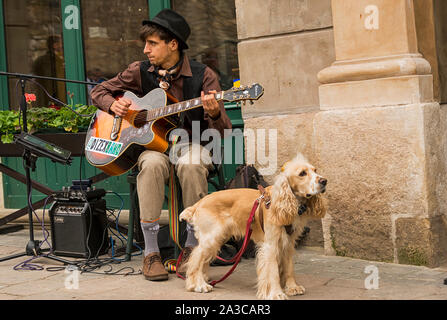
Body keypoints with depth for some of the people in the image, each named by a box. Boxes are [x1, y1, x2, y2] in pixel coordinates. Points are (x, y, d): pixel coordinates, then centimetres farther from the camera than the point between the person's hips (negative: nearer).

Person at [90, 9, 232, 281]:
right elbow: (99, 91, 18)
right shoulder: (140, 72, 3)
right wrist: (114, 105, -4)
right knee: (152, 164, -35)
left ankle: (192, 248, -21)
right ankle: (151, 252, -27)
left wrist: (214, 114, -31)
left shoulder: (203, 76, -5)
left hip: (190, 143, -1)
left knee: (190, 164, -37)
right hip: (153, 144, 2)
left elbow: (222, 133, -8)